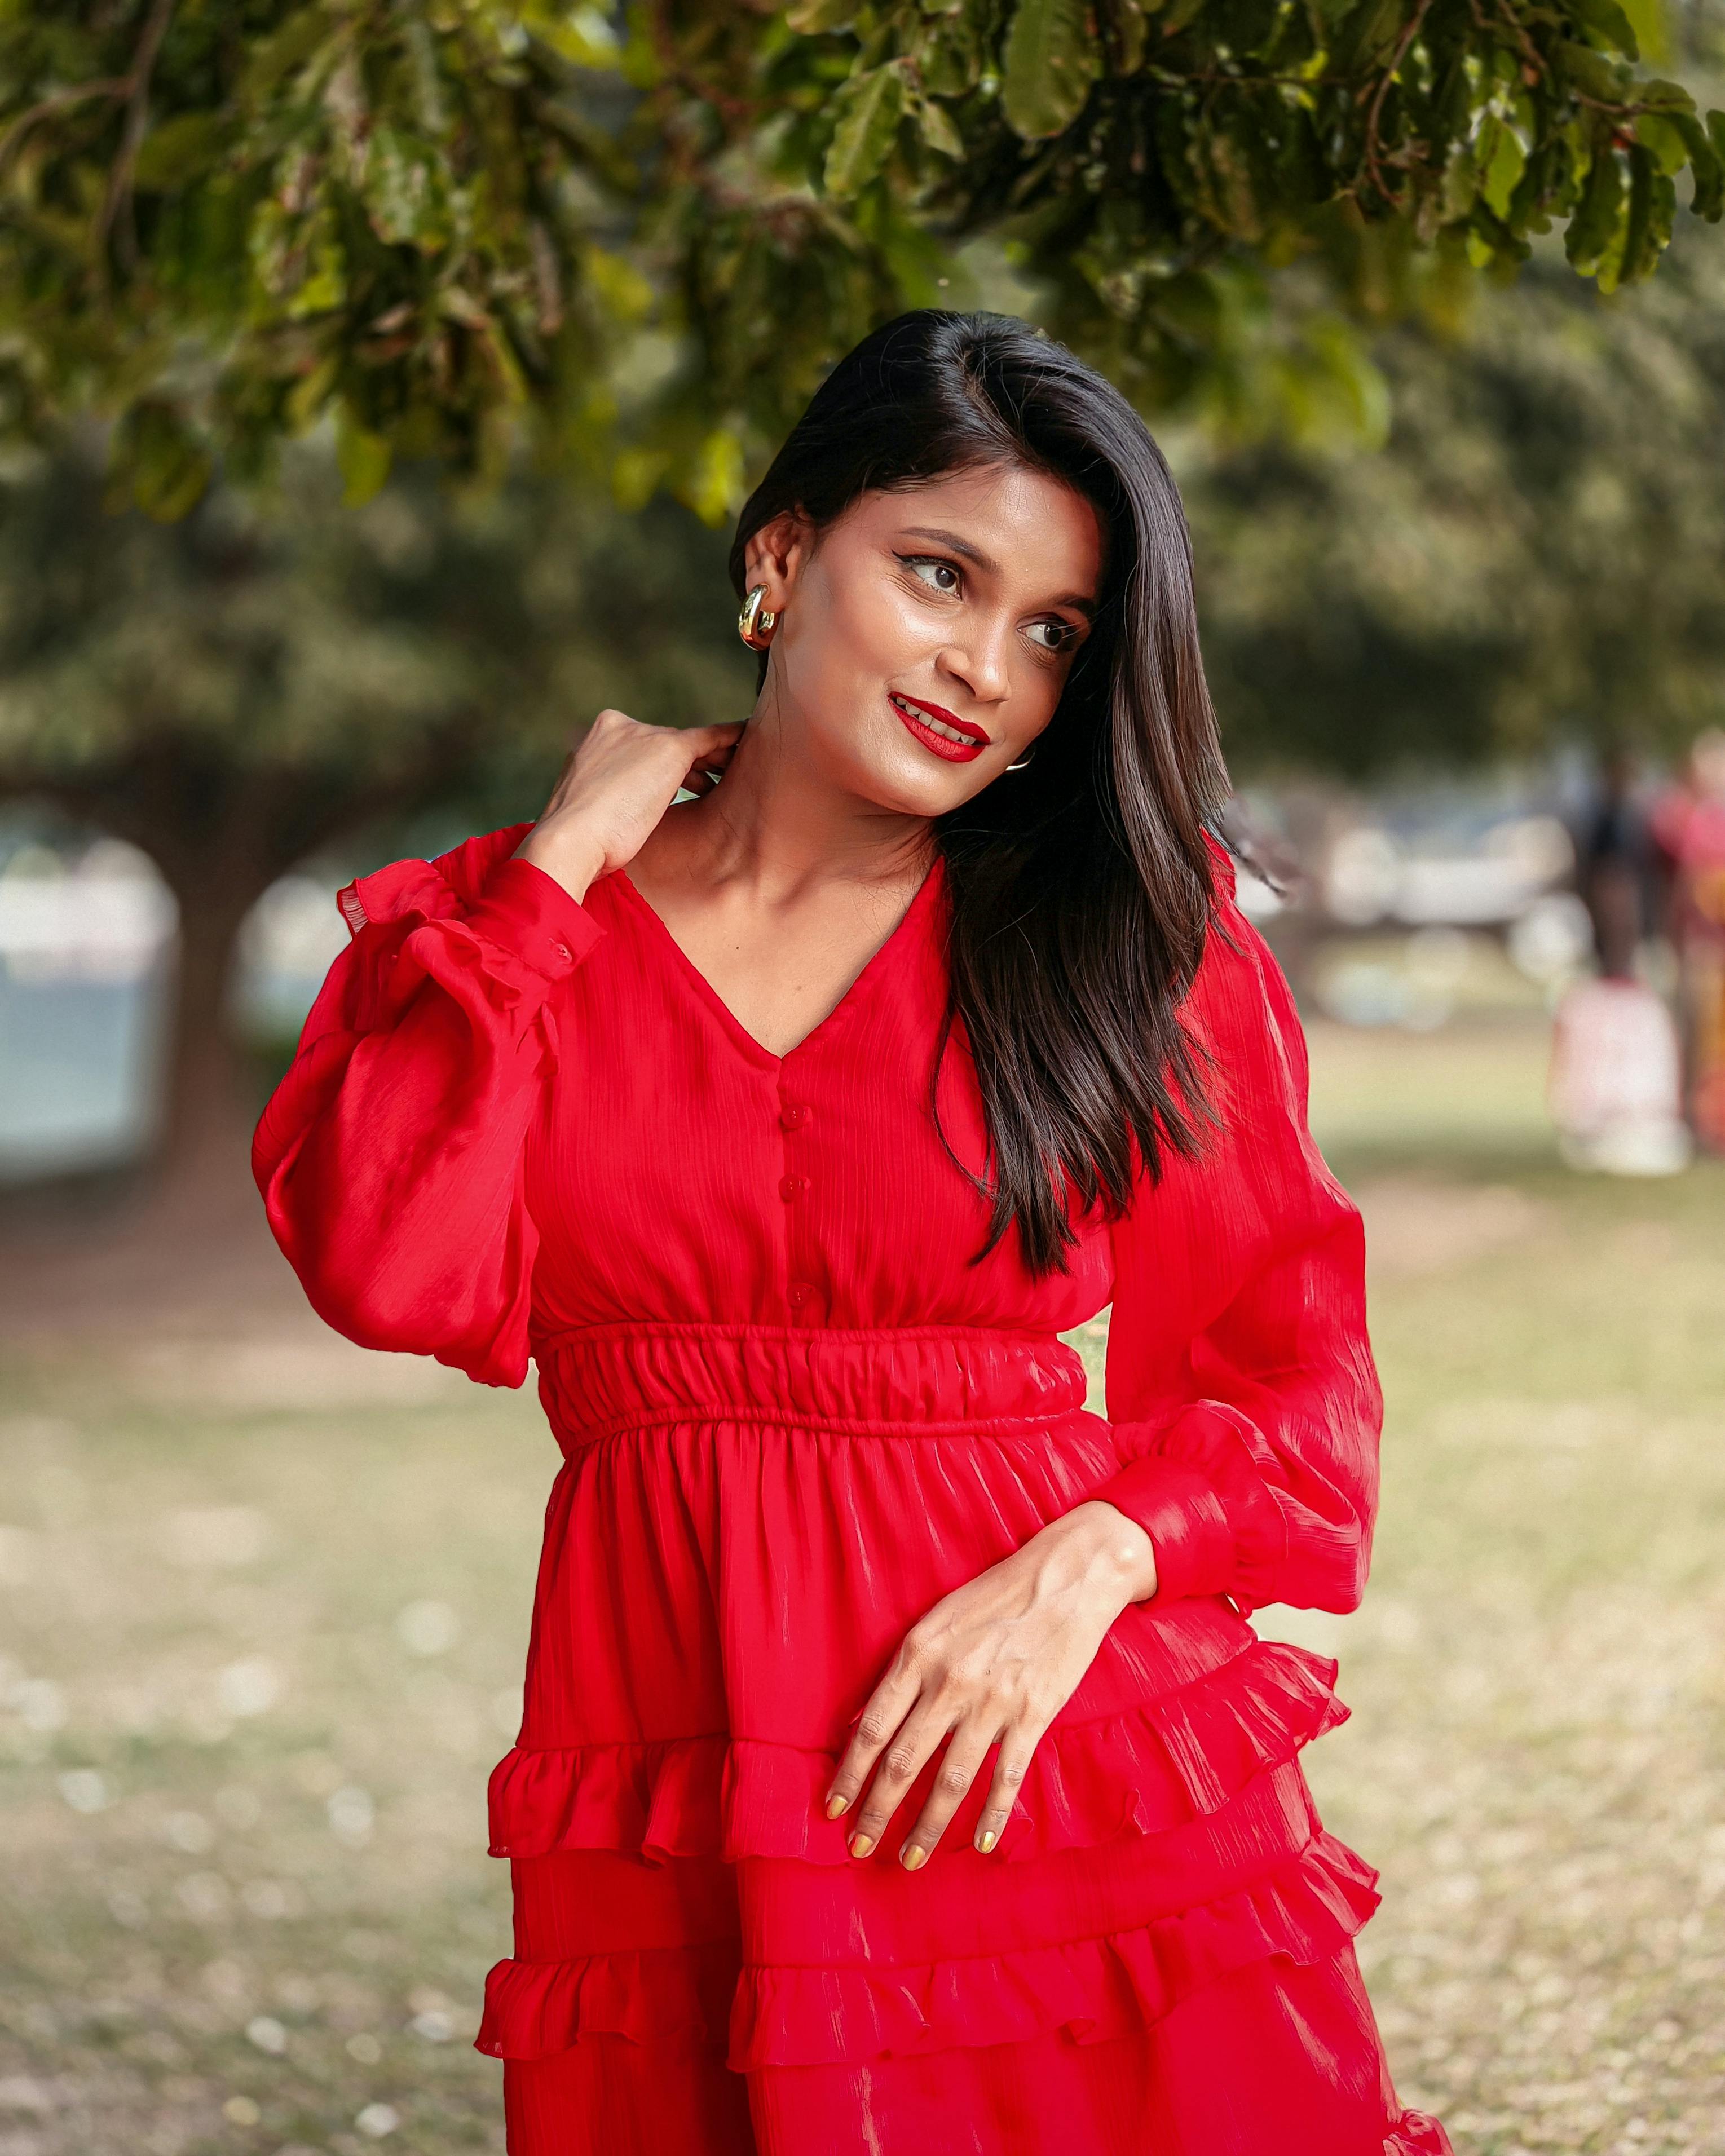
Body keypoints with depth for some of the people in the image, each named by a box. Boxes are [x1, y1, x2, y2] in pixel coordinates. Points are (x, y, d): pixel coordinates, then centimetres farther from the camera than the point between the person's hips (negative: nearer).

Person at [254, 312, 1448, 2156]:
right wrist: (565, 864, -4)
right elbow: (395, 1274, -11)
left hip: (1081, 1795, 0)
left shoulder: (1136, 929, 5)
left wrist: (1086, 1561, -14)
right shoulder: (500, 931, 6)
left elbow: (1295, 1366, 5)